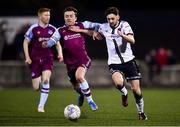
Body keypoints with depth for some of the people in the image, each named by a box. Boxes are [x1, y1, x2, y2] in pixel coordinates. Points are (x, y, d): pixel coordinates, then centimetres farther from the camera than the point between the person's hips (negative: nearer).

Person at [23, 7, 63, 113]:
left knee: (46, 80, -23)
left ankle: (41, 106, -13)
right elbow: (26, 42, 5)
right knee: (36, 87, -3)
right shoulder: (33, 29, -3)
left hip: (48, 59, 1)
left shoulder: (52, 29, 4)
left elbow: (57, 43, 12)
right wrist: (27, 57, -4)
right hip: (35, 59, -1)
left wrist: (60, 53, -6)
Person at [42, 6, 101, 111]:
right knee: (76, 87, 16)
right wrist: (46, 44, -37)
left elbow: (97, 26, 8)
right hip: (70, 62, 3)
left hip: (83, 59, -3)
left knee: (79, 77, -33)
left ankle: (90, 100, -16)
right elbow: (52, 40, -17)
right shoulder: (61, 31, -1)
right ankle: (82, 94, 55)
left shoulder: (82, 26, -1)